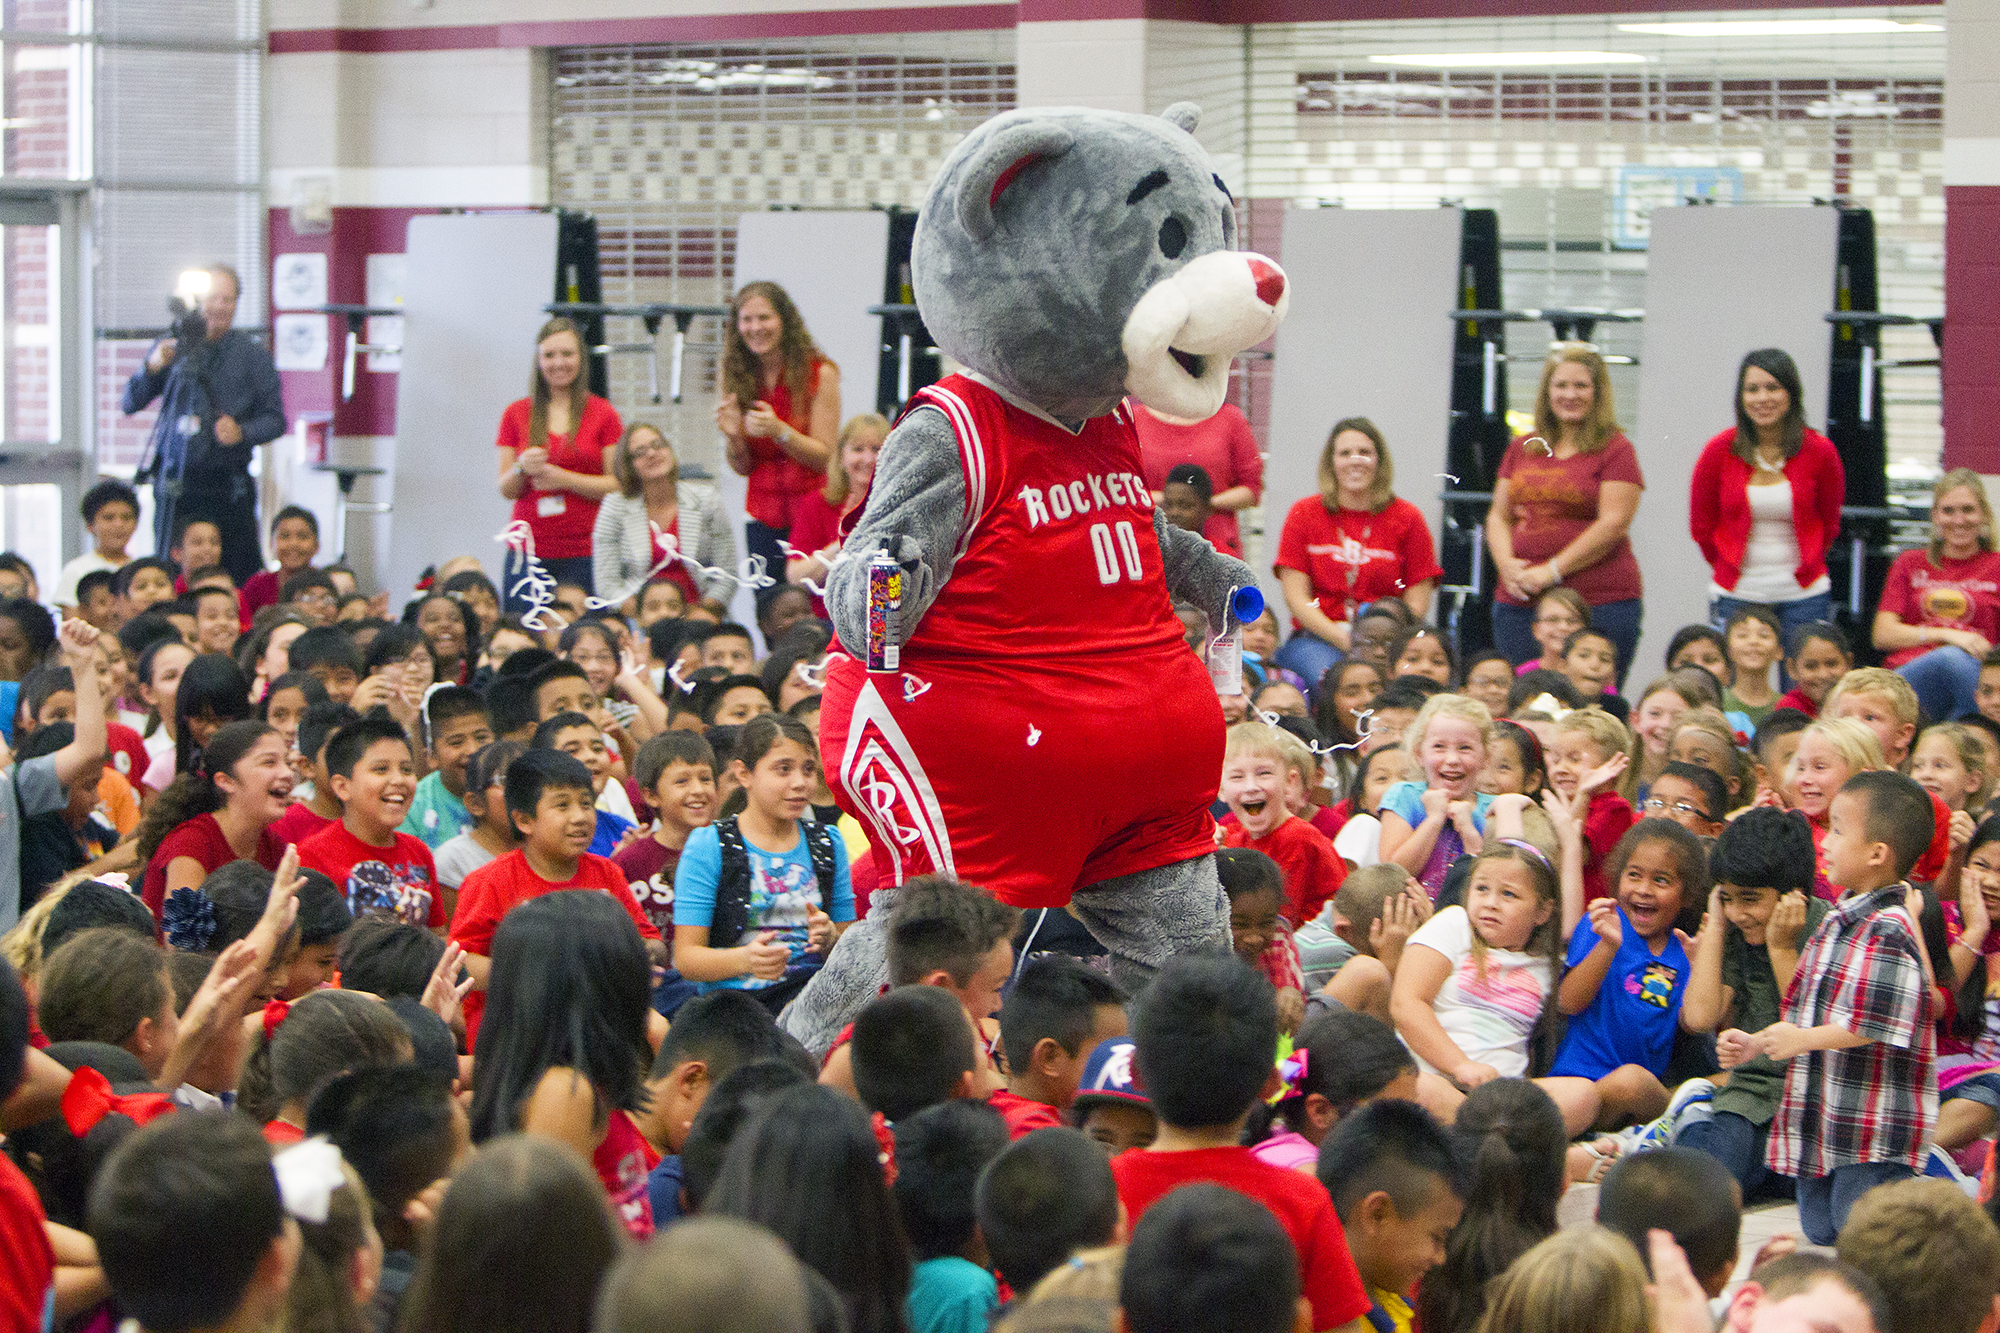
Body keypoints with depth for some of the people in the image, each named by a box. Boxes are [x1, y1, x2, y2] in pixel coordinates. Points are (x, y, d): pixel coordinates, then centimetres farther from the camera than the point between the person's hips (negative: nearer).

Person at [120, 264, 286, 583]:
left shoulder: (252, 356, 6)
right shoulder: (170, 348, 8)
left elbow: (275, 419, 5)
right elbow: (130, 404, 3)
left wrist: (242, 432, -15)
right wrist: (152, 368, -15)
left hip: (229, 486, 0)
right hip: (176, 484, 0)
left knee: (241, 575, -7)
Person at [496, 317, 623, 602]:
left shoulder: (603, 414, 5)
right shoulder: (517, 414, 11)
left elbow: (617, 486, 0)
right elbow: (506, 490, 11)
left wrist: (564, 479, -11)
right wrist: (522, 469, -10)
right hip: (528, 550, 1)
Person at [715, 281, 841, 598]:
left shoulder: (820, 375, -5)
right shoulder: (738, 377, 6)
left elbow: (826, 458, -8)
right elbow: (742, 468, 8)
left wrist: (779, 431, -23)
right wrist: (732, 436, -13)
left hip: (813, 512, -3)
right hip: (763, 520, 4)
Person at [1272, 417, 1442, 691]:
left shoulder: (1407, 518, 8)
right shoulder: (1304, 513, 8)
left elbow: (1417, 602, 3)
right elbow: (1296, 598, 1)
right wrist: (1343, 640, -14)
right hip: (1316, 637, 0)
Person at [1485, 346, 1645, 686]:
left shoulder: (1614, 449, 0)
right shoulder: (1523, 449, 17)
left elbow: (1613, 524, -8)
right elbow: (1499, 517, 19)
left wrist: (1551, 571, -13)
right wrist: (1506, 563, -2)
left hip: (1598, 602, -5)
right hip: (1519, 603, 5)